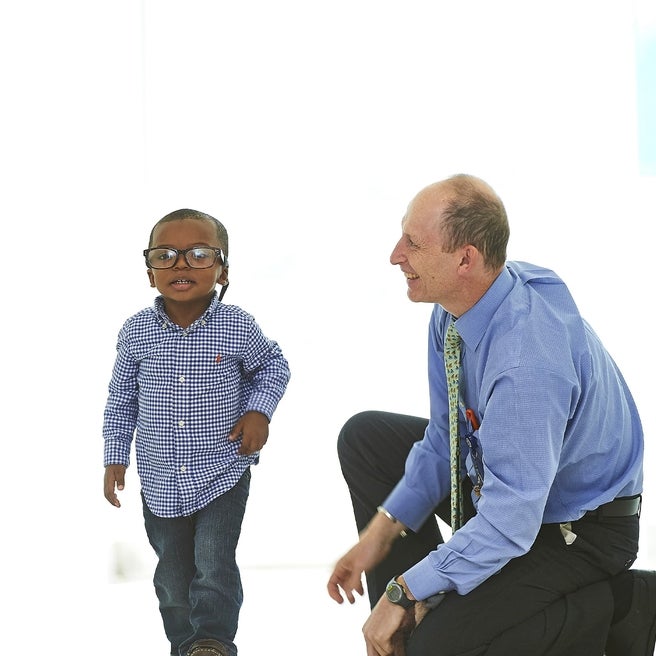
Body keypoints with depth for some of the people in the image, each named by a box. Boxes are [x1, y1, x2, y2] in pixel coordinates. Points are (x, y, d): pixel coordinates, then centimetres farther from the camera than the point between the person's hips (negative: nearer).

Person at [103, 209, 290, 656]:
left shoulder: (238, 328, -11)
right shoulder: (136, 332, -7)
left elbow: (273, 366, 8)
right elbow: (122, 397, 6)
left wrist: (258, 410, -7)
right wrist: (116, 455, 4)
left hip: (223, 474, -2)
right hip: (161, 483, 2)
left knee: (214, 569, -10)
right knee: (173, 576, 14)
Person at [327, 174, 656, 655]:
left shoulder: (529, 362, -37)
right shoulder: (456, 310, -10)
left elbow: (509, 523, -33)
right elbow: (445, 436, 5)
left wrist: (403, 593, -24)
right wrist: (383, 530, -3)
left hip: (579, 528, -9)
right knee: (364, 437, 7)